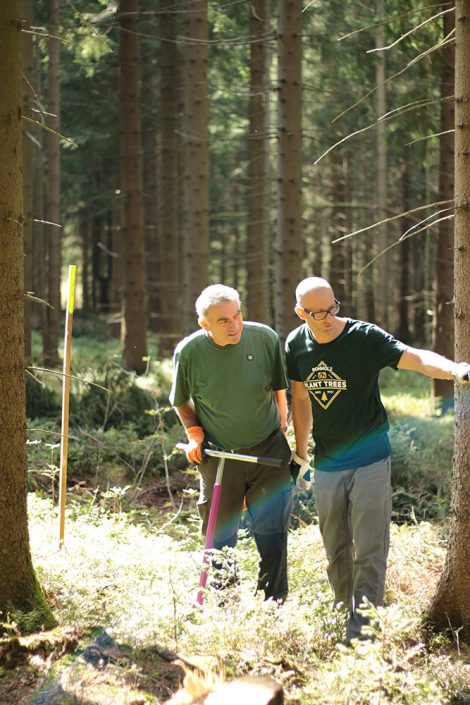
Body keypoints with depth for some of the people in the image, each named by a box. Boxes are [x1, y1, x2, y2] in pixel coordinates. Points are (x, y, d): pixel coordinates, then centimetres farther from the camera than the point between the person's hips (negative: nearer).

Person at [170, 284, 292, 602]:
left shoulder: (265, 338, -11)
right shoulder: (189, 351, -12)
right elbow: (181, 401, 7)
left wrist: (282, 427, 10)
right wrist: (194, 432, -6)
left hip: (268, 451, 0)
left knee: (272, 533, 1)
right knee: (220, 537, 9)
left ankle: (274, 602, 14)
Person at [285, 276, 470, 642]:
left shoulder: (365, 337, -15)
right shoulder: (296, 345, 1)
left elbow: (416, 358, -28)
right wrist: (300, 453, 19)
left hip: (370, 460, -4)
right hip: (327, 463, 4)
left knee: (369, 550, -7)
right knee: (335, 550, 11)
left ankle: (362, 626, -4)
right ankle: (345, 610, 26)